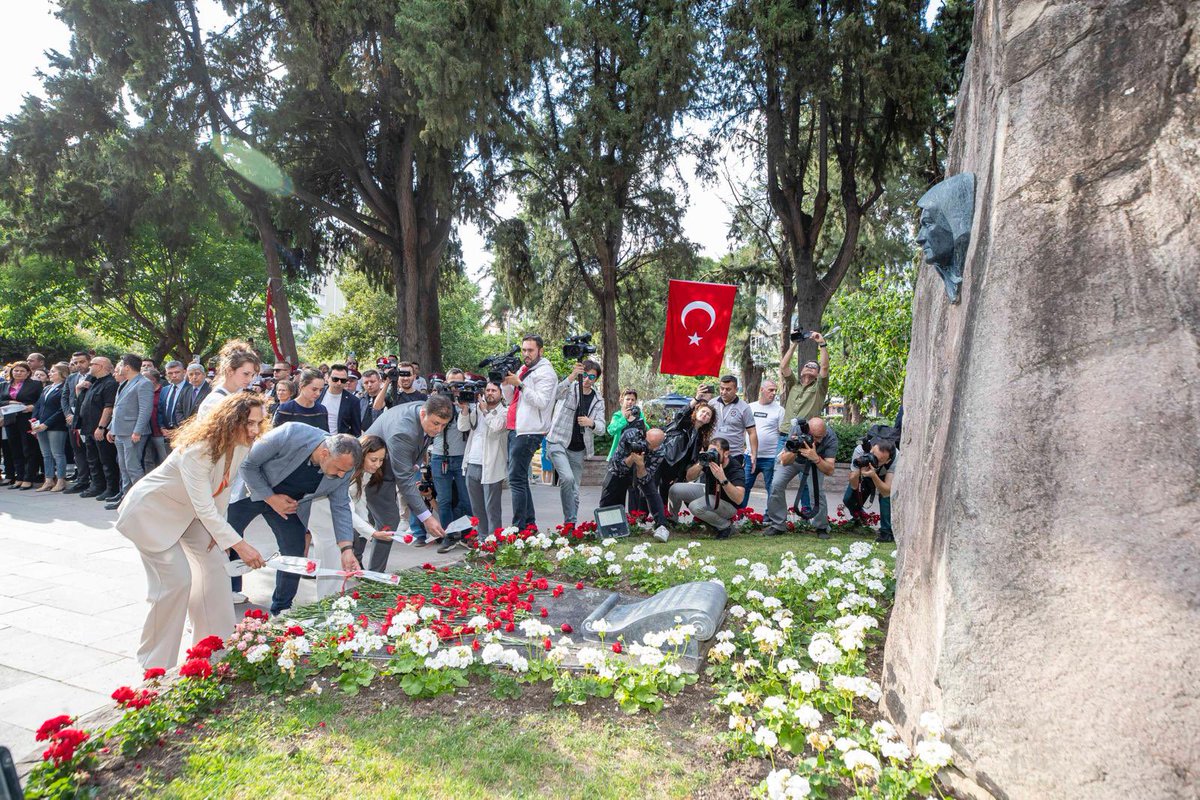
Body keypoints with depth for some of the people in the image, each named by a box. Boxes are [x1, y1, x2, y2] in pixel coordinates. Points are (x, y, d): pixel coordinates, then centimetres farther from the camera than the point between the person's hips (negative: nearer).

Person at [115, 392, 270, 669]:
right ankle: (156, 661, 6)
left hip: (186, 511, 8)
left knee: (214, 563, 1)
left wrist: (217, 530, -2)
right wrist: (238, 545, -36)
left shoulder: (241, 445, -12)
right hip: (151, 510, -8)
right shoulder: (197, 450, -36)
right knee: (177, 578, -13)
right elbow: (204, 508, -35)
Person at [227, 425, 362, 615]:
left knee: (295, 554, -2)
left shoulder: (344, 468, -24)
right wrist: (270, 498, -25)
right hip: (252, 489, -3)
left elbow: (340, 507, -13)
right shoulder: (289, 435, -39)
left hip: (290, 503, 3)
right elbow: (247, 463, -25)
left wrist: (347, 549, -22)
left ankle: (281, 610, 17)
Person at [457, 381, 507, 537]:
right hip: (472, 465, 6)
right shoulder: (476, 409, 16)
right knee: (477, 509, 12)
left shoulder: (504, 412, 0)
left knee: (492, 509, -3)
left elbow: (495, 427, -17)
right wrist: (465, 408, -4)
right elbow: (462, 427, 8)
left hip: (491, 468, -6)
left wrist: (485, 410, -5)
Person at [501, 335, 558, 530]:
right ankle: (530, 523, 17)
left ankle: (519, 527, -12)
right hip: (516, 430, 9)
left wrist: (520, 384, -19)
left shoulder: (545, 372, -5)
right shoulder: (523, 370, 22)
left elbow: (542, 402, -17)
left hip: (529, 432, -9)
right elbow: (511, 400, 21)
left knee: (516, 479, -13)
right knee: (520, 478, 11)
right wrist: (505, 383, 4)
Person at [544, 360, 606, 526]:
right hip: (558, 442, -5)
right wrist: (571, 377, -43)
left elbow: (601, 427, -1)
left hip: (578, 450, 5)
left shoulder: (598, 400, 8)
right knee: (567, 478, -24)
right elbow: (555, 394, -27)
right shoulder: (569, 388, -4)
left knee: (575, 491, 6)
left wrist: (591, 423, -25)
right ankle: (570, 521, -14)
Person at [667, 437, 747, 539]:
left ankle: (726, 526, -9)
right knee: (675, 489, -11)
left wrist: (722, 479, -48)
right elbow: (689, 478, -12)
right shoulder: (709, 458, -16)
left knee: (695, 507, -32)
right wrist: (700, 465, -32)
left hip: (726, 503, -6)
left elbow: (738, 500, -39)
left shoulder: (736, 469, -29)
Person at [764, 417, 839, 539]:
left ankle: (822, 527, -1)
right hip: (791, 458, 0)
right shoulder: (797, 429, -34)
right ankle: (778, 525, -1)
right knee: (776, 484, -17)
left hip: (816, 462, 0)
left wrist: (816, 458, -55)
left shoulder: (831, 437, -34)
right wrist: (793, 451, -49)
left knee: (816, 490, -23)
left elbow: (829, 471, -37)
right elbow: (784, 462, -29)